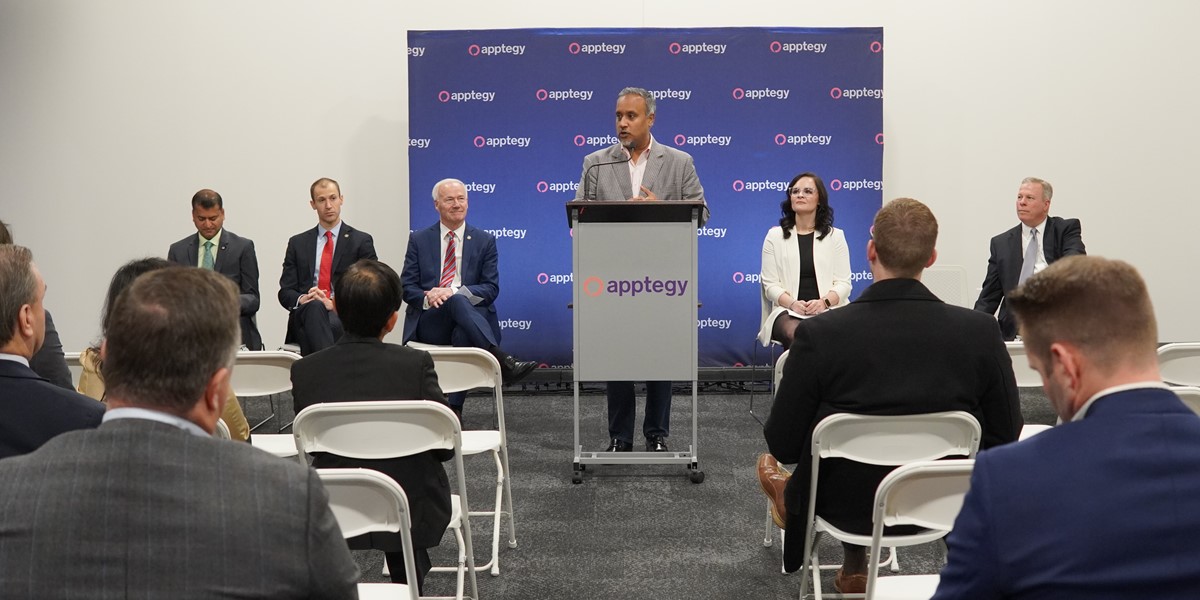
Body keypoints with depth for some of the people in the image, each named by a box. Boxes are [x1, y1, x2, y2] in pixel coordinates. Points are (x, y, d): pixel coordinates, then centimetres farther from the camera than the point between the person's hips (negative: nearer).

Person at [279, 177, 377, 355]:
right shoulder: (297, 243, 19)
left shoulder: (362, 241, 10)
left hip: (344, 316, -3)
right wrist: (302, 299, -11)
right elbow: (285, 291, 14)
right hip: (304, 316, 3)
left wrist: (335, 303, -16)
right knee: (314, 307, -35)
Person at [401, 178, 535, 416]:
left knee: (463, 332, -37)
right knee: (457, 301, -35)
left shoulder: (485, 241, 12)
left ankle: (454, 409, -30)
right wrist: (428, 298, -16)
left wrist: (454, 291, -15)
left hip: (466, 321, 0)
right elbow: (407, 287, 8)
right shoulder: (419, 240, 13)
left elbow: (491, 289, 3)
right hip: (429, 322, 0)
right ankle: (503, 361, -48)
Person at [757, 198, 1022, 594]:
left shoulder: (820, 335, -22)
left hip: (847, 505, -2)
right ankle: (853, 570, 52)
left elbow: (783, 446, -15)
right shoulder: (980, 331, -16)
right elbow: (1006, 435, -4)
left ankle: (855, 569, 56)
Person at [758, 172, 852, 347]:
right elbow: (770, 284, 4)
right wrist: (793, 304, -15)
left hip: (828, 309, 1)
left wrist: (824, 302, -15)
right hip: (788, 311, -1)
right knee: (796, 335, -36)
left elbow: (843, 282, 6)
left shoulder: (835, 236, 13)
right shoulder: (775, 236, 11)